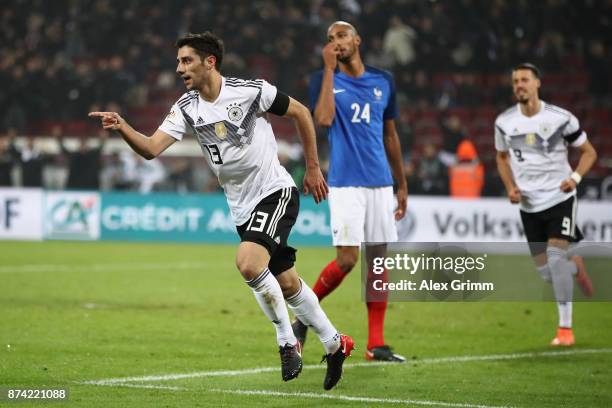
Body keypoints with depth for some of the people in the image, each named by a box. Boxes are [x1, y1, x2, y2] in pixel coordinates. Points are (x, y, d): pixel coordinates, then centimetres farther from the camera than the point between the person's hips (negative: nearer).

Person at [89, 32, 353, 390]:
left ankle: (288, 342, -10)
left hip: (276, 191, -6)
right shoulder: (187, 108, -1)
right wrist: (122, 127, -31)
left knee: (248, 262, -27)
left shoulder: (250, 91, -13)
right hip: (242, 206, 6)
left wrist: (313, 168, 4)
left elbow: (301, 113, 0)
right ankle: (335, 344, 29)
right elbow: (152, 148, -12)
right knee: (287, 283, 11)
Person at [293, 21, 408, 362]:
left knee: (378, 258, 2)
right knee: (347, 260, -12)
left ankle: (376, 344, 5)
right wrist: (329, 68, -15)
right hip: (345, 184, -4)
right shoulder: (324, 79, 0)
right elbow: (324, 118, -20)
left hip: (380, 183, 4)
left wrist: (402, 185, 17)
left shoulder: (383, 81, 10)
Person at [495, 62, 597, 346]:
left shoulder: (560, 118, -9)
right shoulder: (504, 123, 0)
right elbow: (502, 157, 18)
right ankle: (576, 269, 41)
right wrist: (510, 187, 0)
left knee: (555, 257, -19)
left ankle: (565, 328, -9)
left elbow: (588, 151, 2)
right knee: (546, 273, 4)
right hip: (529, 205, 4)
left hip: (559, 198, -4)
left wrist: (575, 177, -16)